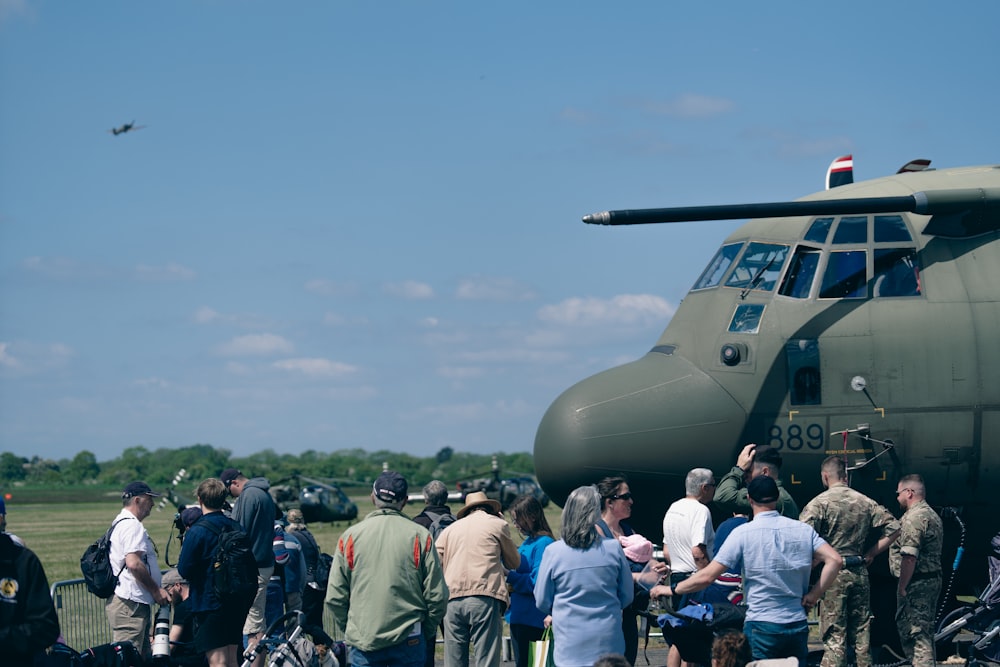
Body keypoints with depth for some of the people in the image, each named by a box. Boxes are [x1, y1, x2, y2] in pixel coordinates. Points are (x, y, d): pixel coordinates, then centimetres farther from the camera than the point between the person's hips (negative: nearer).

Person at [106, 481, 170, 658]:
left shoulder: (120, 523, 22)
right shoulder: (132, 526, -12)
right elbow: (133, 563, -24)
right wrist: (156, 590, -15)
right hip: (129, 604, -11)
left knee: (144, 657, 12)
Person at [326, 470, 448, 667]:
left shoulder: (350, 536, 1)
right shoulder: (419, 535, -2)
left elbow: (334, 597, 2)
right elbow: (436, 596, -2)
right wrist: (426, 632, 13)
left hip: (363, 642, 1)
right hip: (408, 641, -1)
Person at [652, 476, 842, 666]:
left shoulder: (743, 533, -7)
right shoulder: (803, 530, 3)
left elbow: (707, 576, -9)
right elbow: (835, 560, -6)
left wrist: (672, 590, 4)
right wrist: (813, 595, -1)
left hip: (761, 626, -4)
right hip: (798, 626, 4)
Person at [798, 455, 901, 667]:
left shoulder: (819, 503, -7)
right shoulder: (865, 502, 10)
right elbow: (893, 527, 10)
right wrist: (872, 553, 12)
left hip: (833, 572, -5)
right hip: (860, 572, 5)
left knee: (834, 635, -4)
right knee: (861, 632, 12)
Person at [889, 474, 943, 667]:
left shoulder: (913, 517, -16)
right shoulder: (933, 515, 18)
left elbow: (909, 556, -24)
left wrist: (902, 586, -20)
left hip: (916, 584, -11)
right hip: (933, 580, 11)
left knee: (916, 635, -10)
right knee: (925, 632, 17)